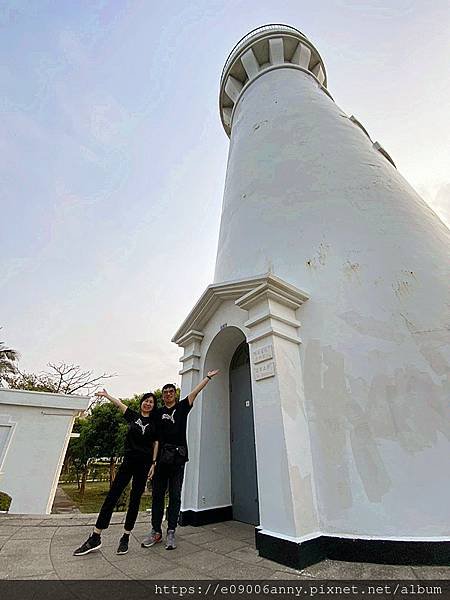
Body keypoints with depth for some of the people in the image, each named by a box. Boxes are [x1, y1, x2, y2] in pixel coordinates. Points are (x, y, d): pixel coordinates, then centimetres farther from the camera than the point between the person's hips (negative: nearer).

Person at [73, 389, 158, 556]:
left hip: (144, 463, -1)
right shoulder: (133, 416, 6)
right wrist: (106, 395, 13)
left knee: (135, 500, 7)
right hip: (128, 461, 1)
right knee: (112, 496, -2)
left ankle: (125, 538, 22)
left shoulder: (154, 423, 3)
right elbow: (119, 404, 11)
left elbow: (156, 444, 3)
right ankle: (95, 538, 9)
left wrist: (153, 463, -4)